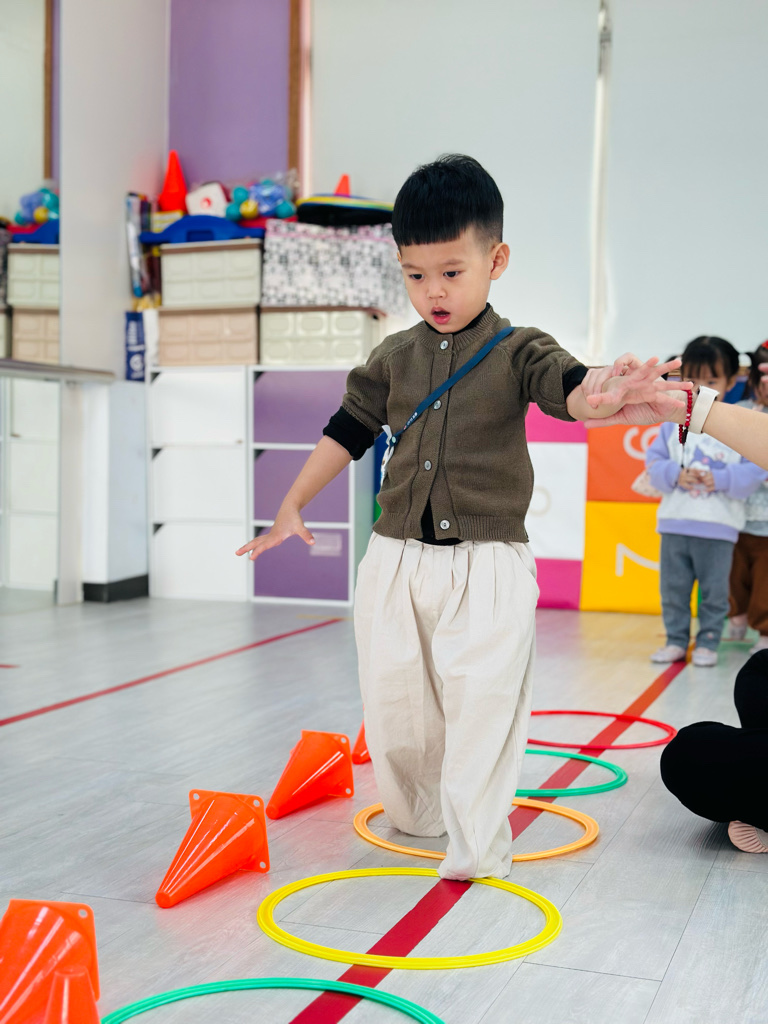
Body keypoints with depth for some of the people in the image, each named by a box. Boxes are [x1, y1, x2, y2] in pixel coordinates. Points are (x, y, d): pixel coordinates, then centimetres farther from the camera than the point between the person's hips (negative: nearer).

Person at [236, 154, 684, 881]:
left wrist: (603, 396, -48)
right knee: (392, 699, 11)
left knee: (482, 704, -7)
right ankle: (416, 815, 33)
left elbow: (567, 386, -24)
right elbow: (347, 431, 16)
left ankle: (477, 847, 4)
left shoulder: (517, 352, -3)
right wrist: (292, 506, 17)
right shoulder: (393, 358, 9)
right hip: (397, 557, 4)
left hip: (487, 565, -4)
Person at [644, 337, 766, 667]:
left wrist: (720, 479, -19)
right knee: (673, 588, 9)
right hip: (675, 523, 3)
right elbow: (654, 460, 4)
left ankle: (708, 642, 19)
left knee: (714, 590, 6)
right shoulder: (673, 423, 4)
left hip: (718, 527, -2)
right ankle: (676, 640, 22)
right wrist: (675, 475, -15)